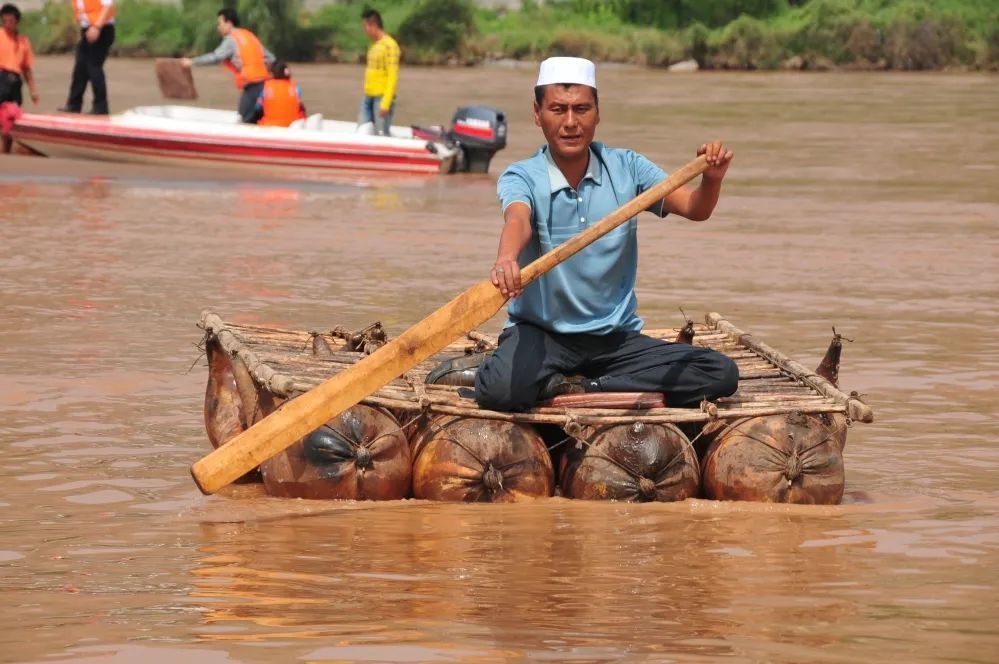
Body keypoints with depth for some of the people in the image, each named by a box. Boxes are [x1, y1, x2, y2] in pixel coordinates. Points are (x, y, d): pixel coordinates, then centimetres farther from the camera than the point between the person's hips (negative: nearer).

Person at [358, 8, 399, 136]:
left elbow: (393, 77, -15)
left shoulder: (389, 45, -11)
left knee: (381, 134, -10)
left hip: (382, 97, -9)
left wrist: (386, 103, -20)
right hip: (368, 97, 9)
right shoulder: (373, 45, 15)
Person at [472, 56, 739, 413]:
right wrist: (506, 258, -53)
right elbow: (518, 220, -29)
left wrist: (712, 178, -32)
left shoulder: (626, 168, 3)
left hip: (616, 337, 4)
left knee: (721, 374, -18)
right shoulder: (521, 178, -6)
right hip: (541, 333, -4)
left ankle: (581, 389, -11)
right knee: (500, 390, -37)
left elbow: (694, 209, -8)